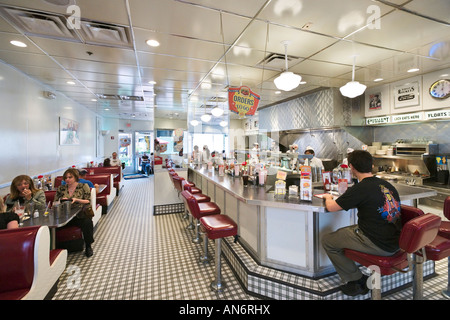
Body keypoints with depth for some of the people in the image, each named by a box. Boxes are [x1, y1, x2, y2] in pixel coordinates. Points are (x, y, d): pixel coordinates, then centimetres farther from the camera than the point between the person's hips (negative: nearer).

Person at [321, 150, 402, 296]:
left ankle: (356, 282, 15)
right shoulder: (387, 185, 3)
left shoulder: (359, 189, -21)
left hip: (378, 246, -8)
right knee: (342, 232, 24)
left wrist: (328, 197, 8)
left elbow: (331, 207, -13)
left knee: (327, 240, 4)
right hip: (395, 242, 8)